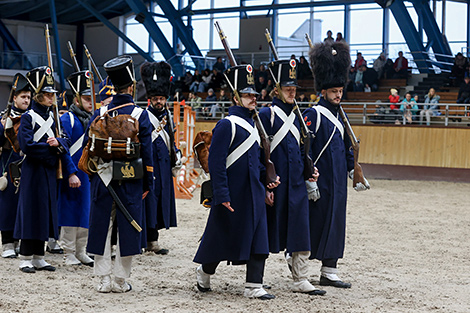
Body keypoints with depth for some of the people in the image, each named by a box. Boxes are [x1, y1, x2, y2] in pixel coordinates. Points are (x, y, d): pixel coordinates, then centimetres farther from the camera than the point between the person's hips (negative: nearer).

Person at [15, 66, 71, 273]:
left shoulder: (53, 117, 13)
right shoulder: (28, 117, -7)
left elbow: (66, 140, 11)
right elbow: (27, 145, -17)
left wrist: (58, 143, -12)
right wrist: (50, 148, -12)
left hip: (49, 171, 7)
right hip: (33, 171, -7)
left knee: (46, 211, 8)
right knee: (31, 211, -4)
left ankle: (39, 258, 16)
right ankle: (25, 259, 3)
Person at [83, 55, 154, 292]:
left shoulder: (99, 114, 1)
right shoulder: (140, 115, -6)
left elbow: (87, 148, 4)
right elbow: (147, 153, -6)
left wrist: (93, 177, 15)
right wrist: (148, 184, 2)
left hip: (102, 180, 2)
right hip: (130, 183, -2)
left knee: (102, 227, 8)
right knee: (127, 228, 6)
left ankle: (103, 279, 10)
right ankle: (120, 280, 10)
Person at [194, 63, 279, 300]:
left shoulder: (252, 123, 13)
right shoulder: (227, 125, -13)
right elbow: (216, 162, -16)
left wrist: (267, 178, 11)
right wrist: (222, 195, -20)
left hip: (253, 194, 8)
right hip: (233, 195, -7)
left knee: (258, 238, 2)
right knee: (221, 236, 6)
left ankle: (254, 286, 4)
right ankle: (204, 271, 30)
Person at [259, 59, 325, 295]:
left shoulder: (295, 116, 14)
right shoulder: (266, 115, -7)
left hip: (297, 184, 6)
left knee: (300, 232, 2)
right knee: (268, 231, 4)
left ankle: (300, 280, 6)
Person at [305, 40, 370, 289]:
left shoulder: (338, 115, 15)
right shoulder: (313, 115, -11)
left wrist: (356, 174, 18)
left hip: (337, 184, 8)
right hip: (320, 184, -8)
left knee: (335, 224, 7)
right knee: (315, 224, -3)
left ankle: (329, 273, 11)